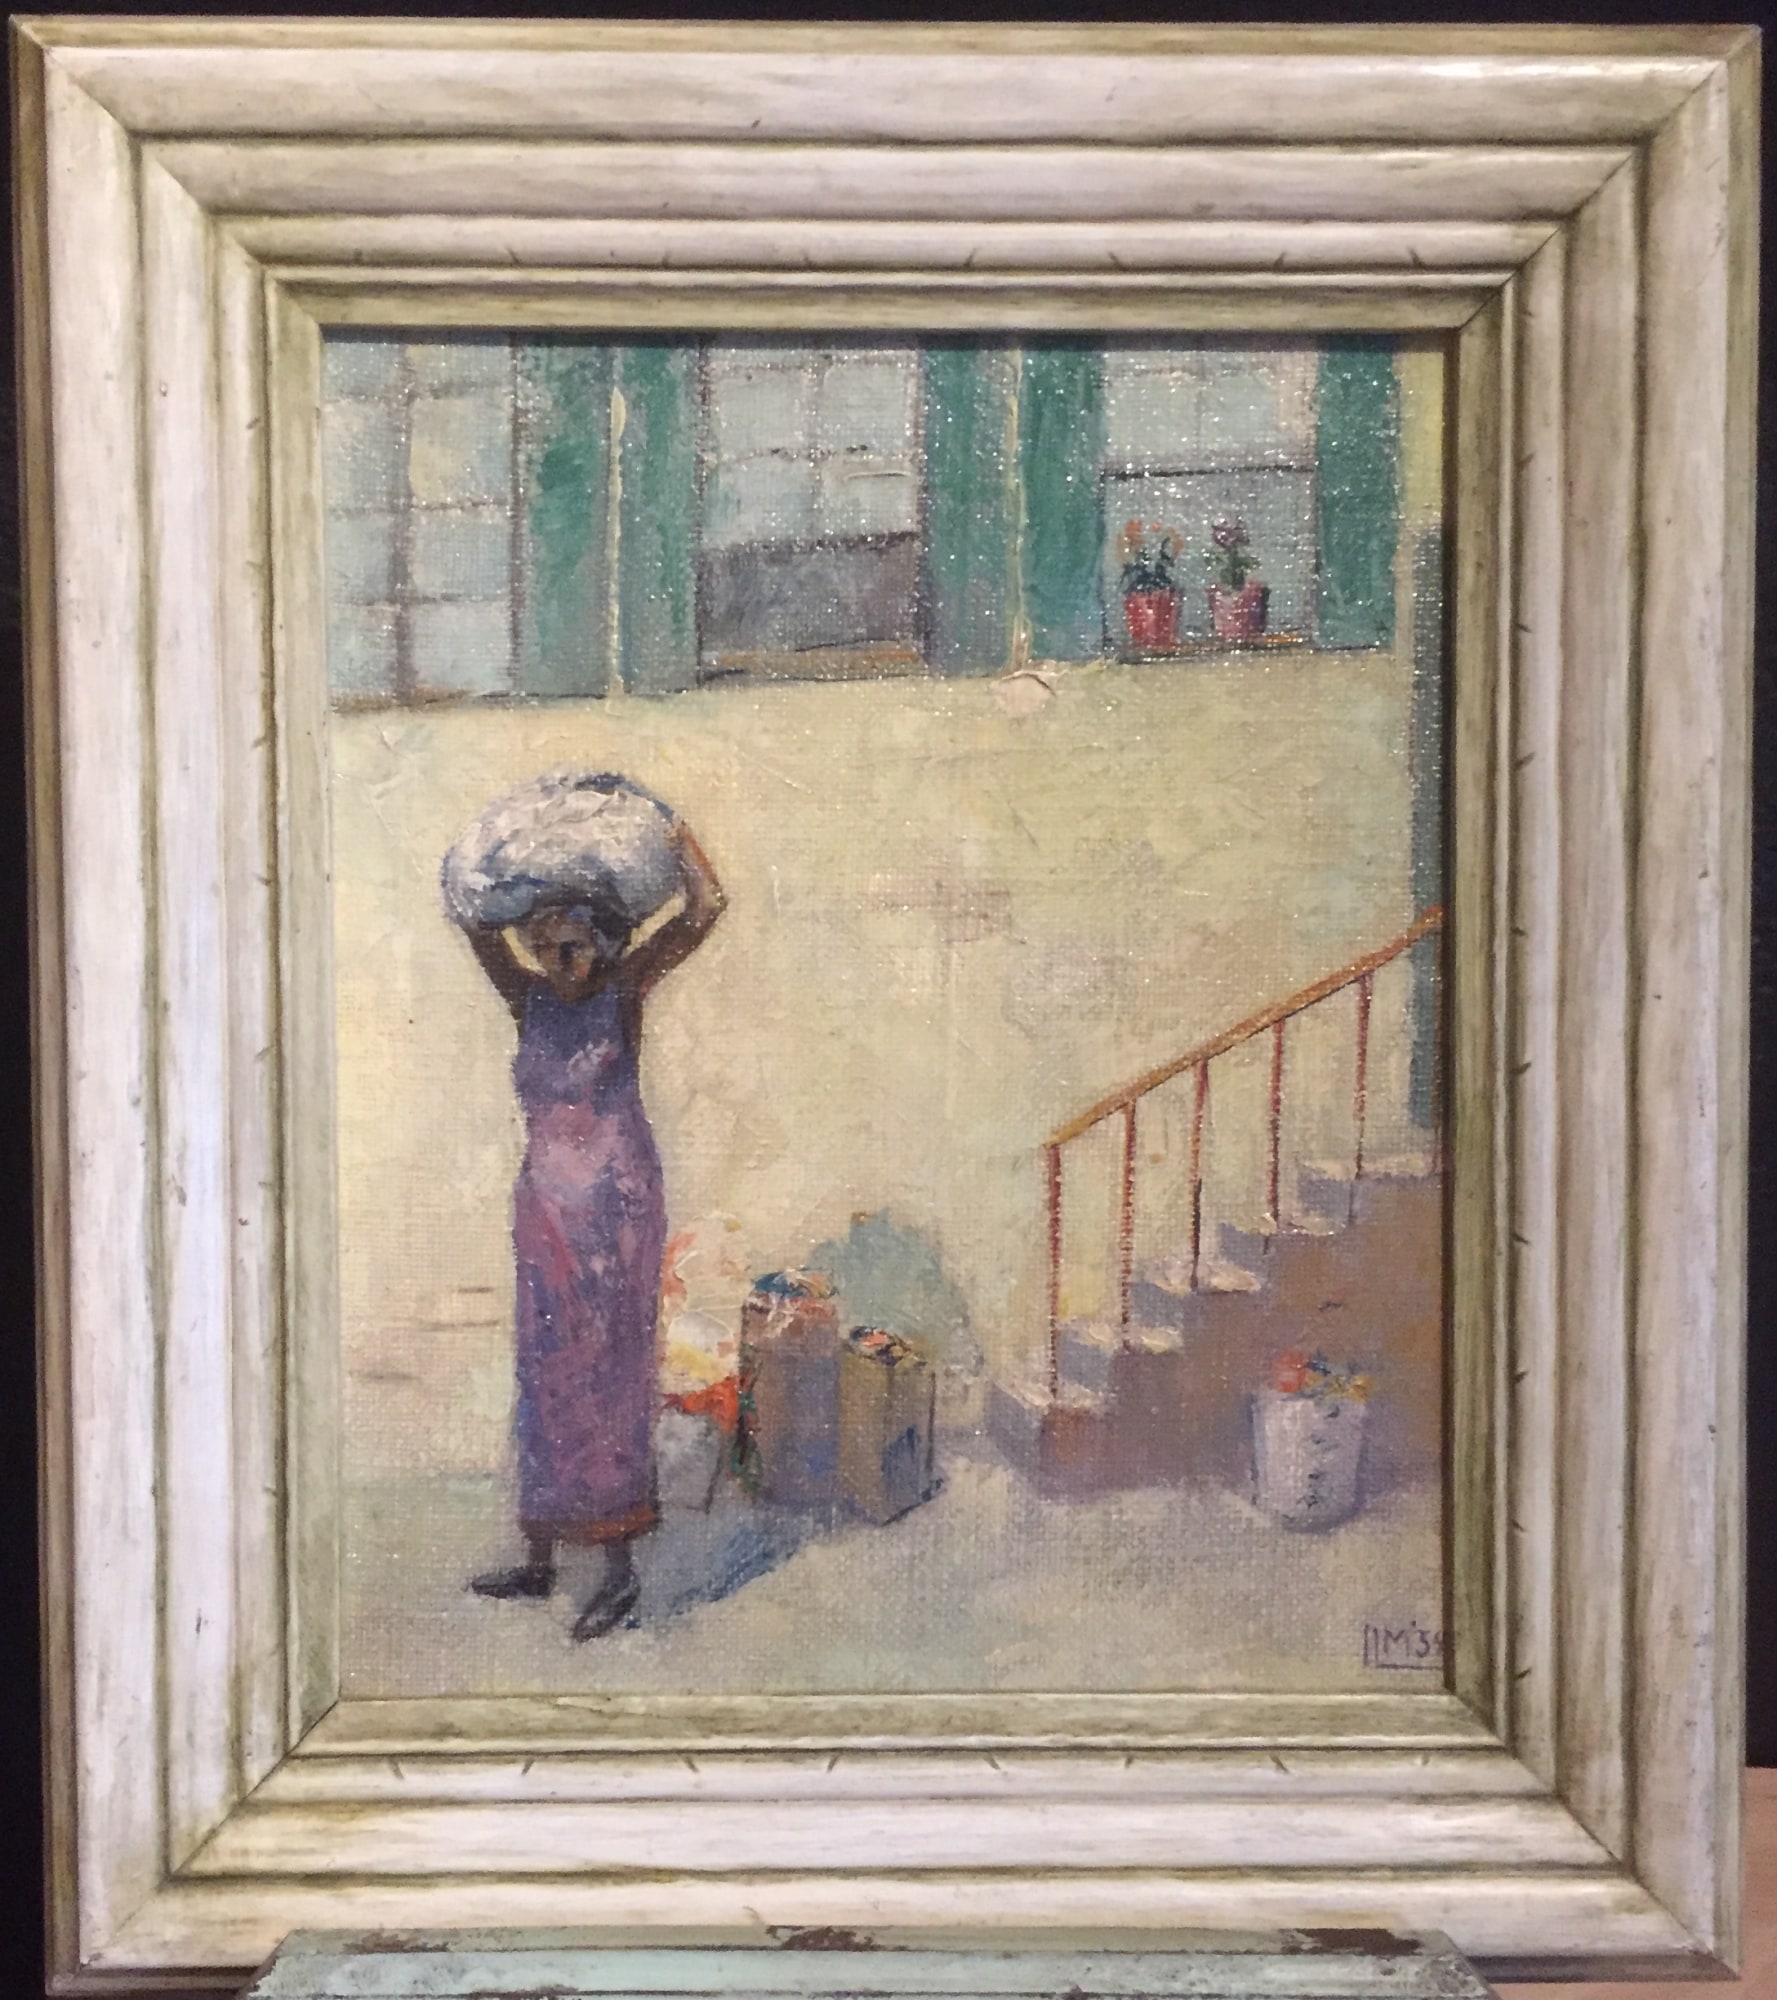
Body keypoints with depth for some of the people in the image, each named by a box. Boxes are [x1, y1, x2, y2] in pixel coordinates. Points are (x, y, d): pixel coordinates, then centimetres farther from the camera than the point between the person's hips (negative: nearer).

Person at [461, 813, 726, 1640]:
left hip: (616, 1204, -5)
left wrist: (672, 833, -5)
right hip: (545, 1201, 5)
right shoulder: (529, 1000, 6)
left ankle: (620, 1566, 7)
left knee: (608, 1371, -2)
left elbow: (704, 909, -13)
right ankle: (540, 1559, 24)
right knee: (548, 1375, 12)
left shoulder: (623, 989, -5)